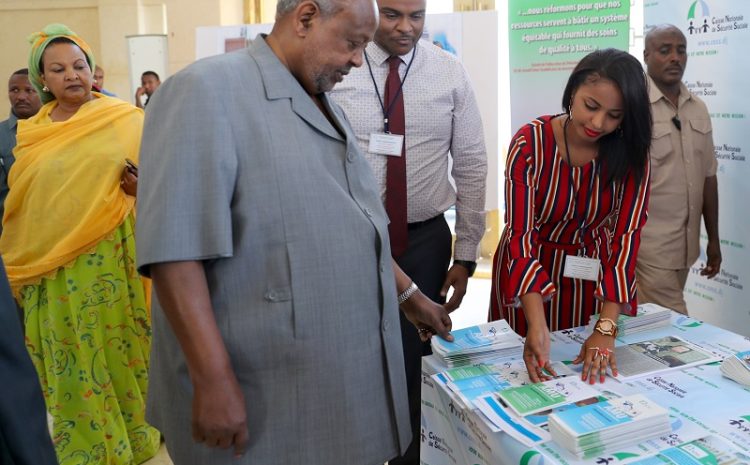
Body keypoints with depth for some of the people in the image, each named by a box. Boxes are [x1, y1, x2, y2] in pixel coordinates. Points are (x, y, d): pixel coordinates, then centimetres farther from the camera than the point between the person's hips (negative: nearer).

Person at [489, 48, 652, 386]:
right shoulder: (530, 143, -22)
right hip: (529, 269, -1)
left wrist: (605, 329, -33)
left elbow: (625, 238, -22)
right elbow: (521, 235, -29)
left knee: (594, 368, 17)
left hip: (594, 278, 2)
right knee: (527, 369, 15)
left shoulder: (630, 155, -15)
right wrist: (537, 325, -40)